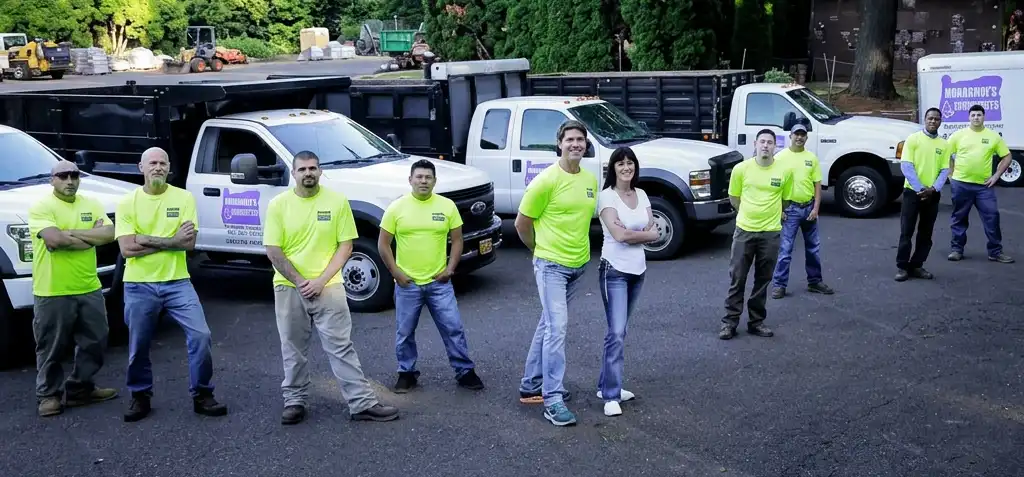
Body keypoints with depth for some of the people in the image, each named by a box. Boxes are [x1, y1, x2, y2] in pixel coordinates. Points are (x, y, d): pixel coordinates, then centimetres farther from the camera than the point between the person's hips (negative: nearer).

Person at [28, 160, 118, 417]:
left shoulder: (92, 205, 8)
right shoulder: (40, 207, -8)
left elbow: (109, 235, -6)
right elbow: (54, 239, -23)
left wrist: (69, 234, -15)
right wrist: (91, 238, -11)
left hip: (89, 289, 5)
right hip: (52, 293, -5)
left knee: (94, 343, 12)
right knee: (51, 348, 5)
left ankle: (81, 388, 27)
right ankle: (48, 394, 19)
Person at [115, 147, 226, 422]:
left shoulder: (184, 198, -1)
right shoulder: (127, 203, -2)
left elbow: (189, 243, -10)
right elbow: (127, 249, -12)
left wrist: (146, 239, -15)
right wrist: (171, 240, -14)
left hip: (177, 282, 0)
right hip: (139, 286, 0)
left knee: (201, 335, -8)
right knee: (139, 346, 9)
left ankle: (202, 396, 6)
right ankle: (140, 397, 28)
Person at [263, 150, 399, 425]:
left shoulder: (337, 201, -3)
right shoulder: (278, 204, -3)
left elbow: (345, 246, -3)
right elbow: (273, 251, -4)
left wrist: (320, 280, -12)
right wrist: (300, 282, -12)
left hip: (328, 287, -1)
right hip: (288, 288, 1)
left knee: (341, 348, 0)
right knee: (293, 350, 11)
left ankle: (363, 404, 2)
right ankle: (295, 401, 24)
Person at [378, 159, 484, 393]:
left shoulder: (447, 206, 0)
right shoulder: (396, 207, -4)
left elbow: (457, 239, 6)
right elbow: (383, 244, 0)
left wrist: (450, 268, -5)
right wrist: (396, 272, -7)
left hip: (439, 282, 1)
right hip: (407, 283, 0)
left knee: (453, 328, 2)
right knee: (405, 333, 9)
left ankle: (465, 371, 14)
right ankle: (406, 373, 25)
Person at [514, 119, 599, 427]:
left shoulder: (590, 180, 5)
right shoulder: (546, 180, -14)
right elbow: (522, 223, -5)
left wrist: (577, 247, 15)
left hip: (579, 265, 7)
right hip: (551, 265, -7)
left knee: (549, 325, 15)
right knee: (557, 327, -13)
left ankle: (531, 386, 27)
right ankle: (553, 400, -9)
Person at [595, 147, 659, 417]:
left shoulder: (641, 195, 9)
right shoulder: (607, 197, -10)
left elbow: (653, 233, 3)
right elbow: (619, 235, -19)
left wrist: (630, 234, -11)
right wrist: (644, 234, -5)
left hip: (638, 270, 7)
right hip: (615, 270, -6)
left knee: (620, 330, 12)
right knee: (616, 332, -11)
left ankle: (606, 384, 21)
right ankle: (611, 396, -8)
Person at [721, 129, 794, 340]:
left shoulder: (785, 170, -5)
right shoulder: (741, 168, -6)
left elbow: (785, 199, 11)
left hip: (771, 233, 1)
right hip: (744, 231, -1)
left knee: (762, 281, 11)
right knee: (737, 279, 3)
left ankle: (756, 321, 22)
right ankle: (730, 321, 11)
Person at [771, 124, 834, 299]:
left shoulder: (812, 158, 5)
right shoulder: (780, 157, -4)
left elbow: (817, 185, 6)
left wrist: (816, 208, -2)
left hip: (809, 207, 4)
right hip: (789, 208, -4)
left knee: (813, 248, 13)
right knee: (785, 249, -4)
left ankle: (815, 282, 26)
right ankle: (779, 285, 1)